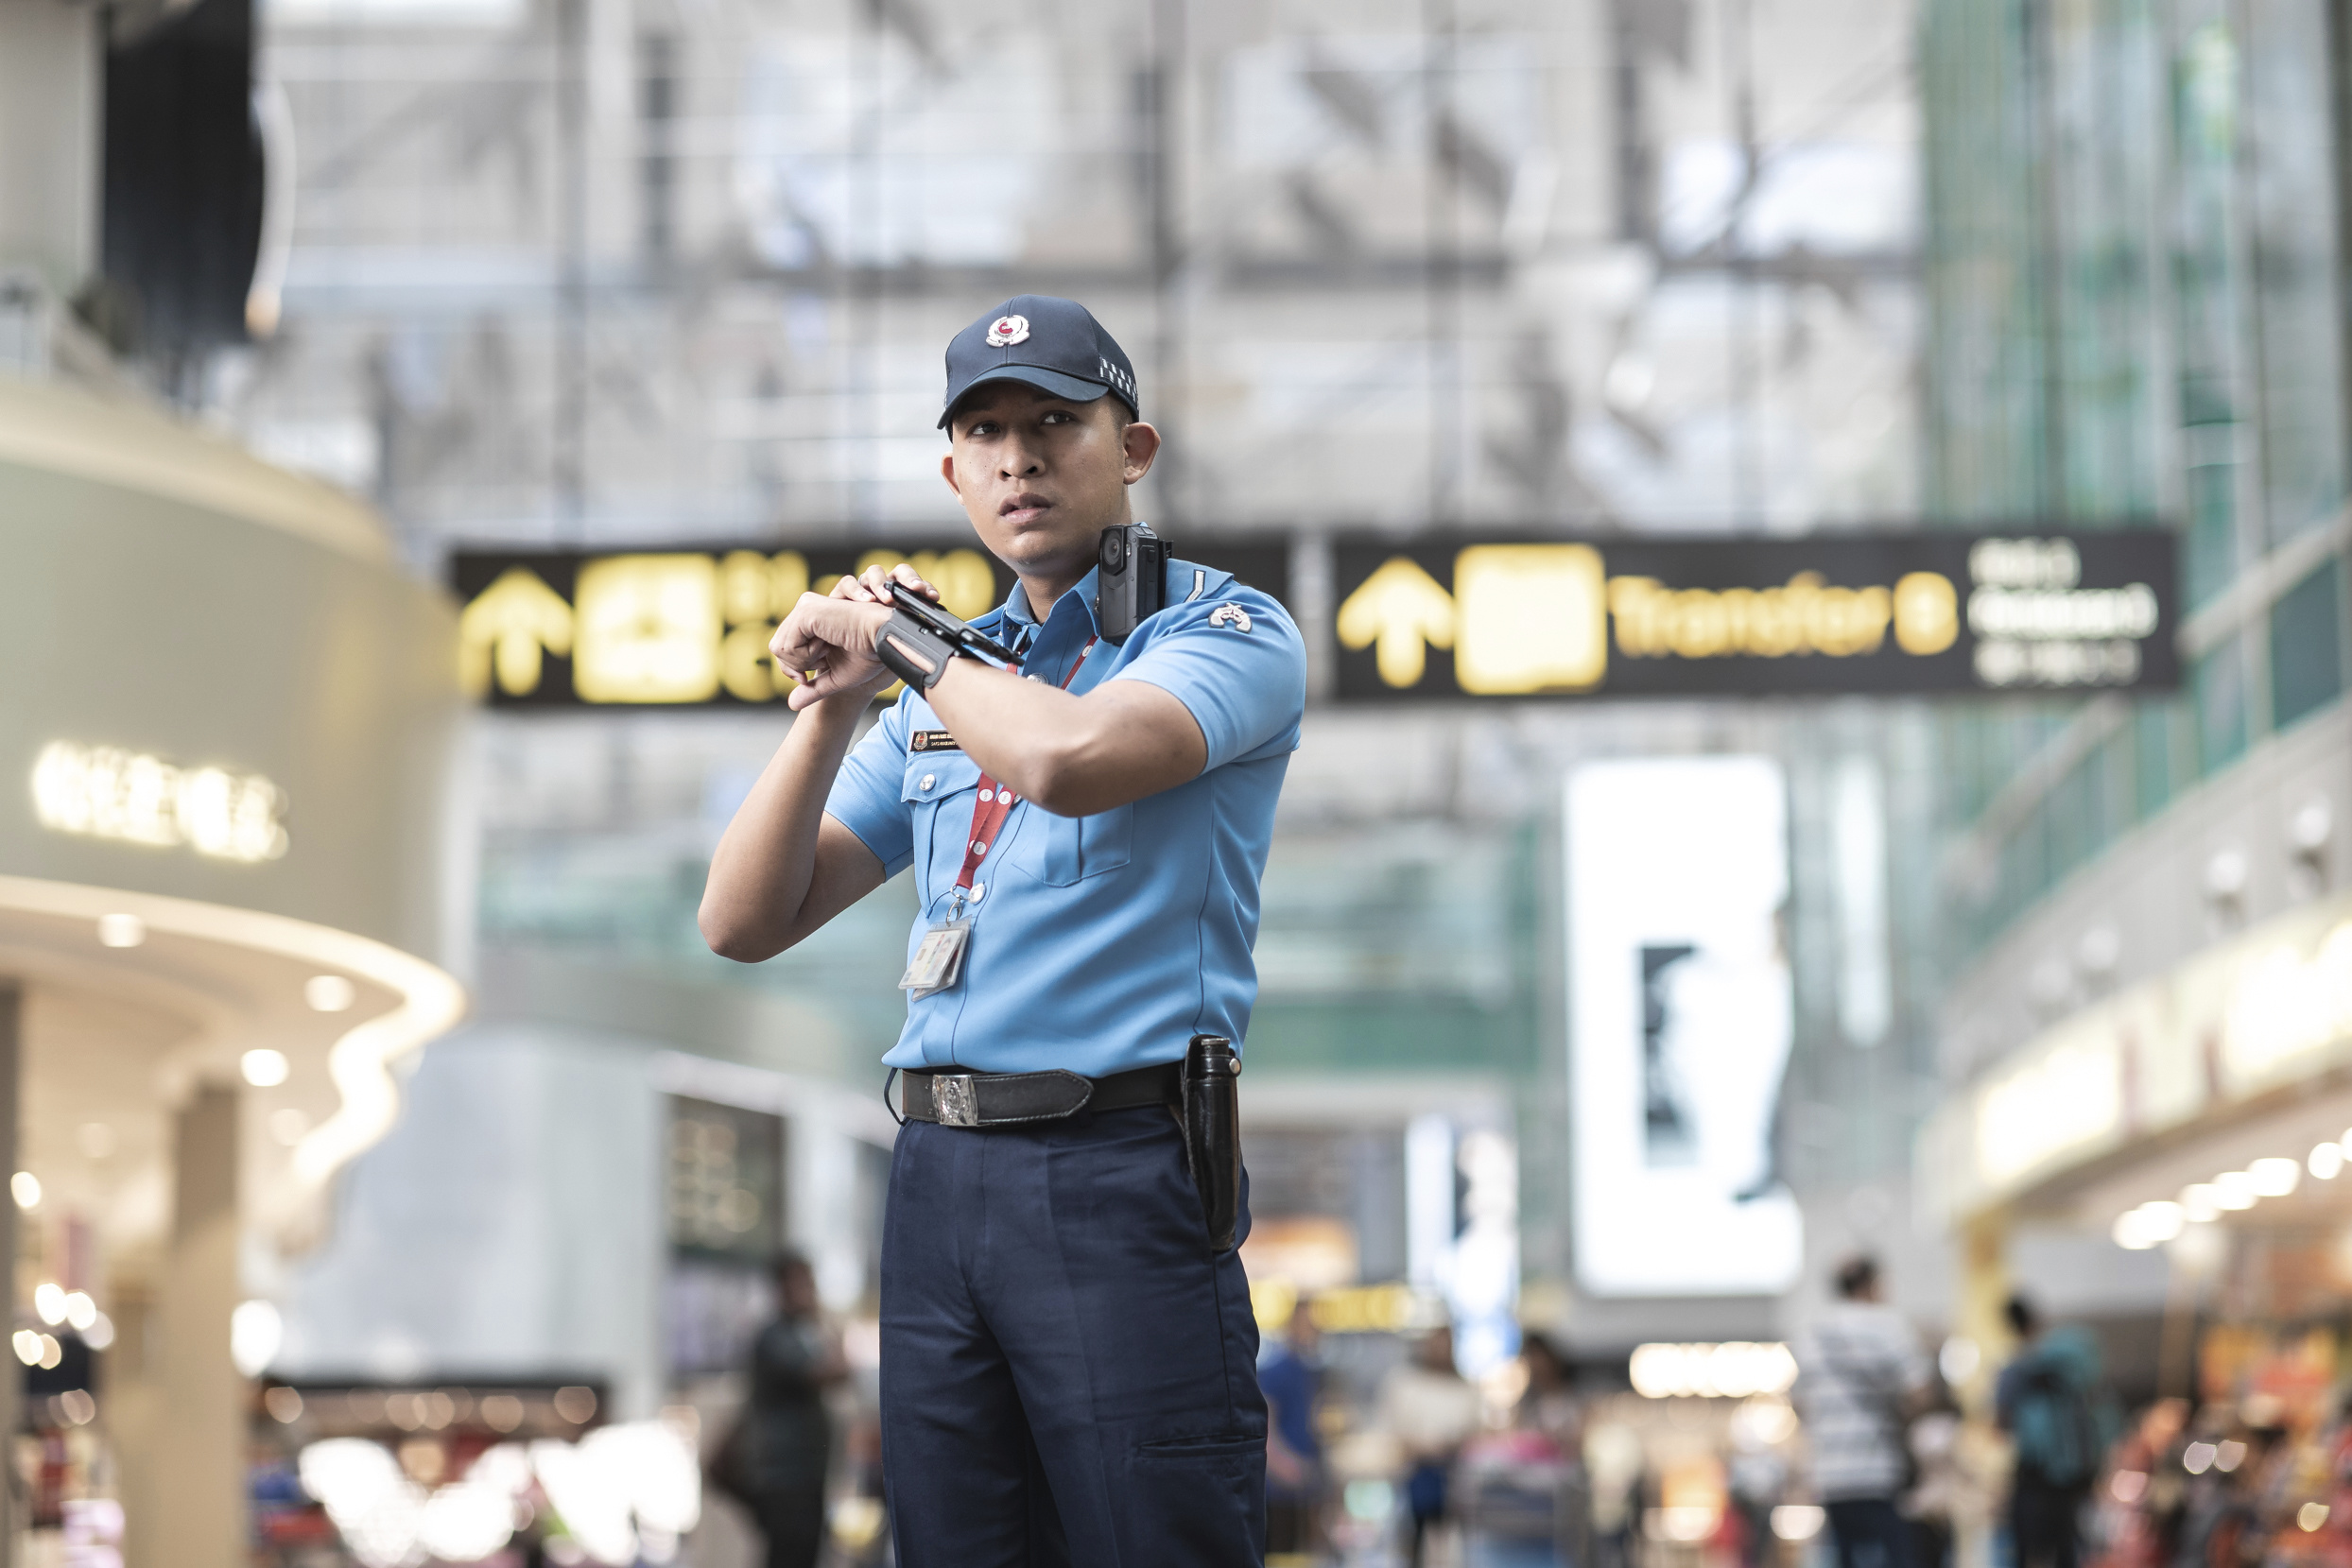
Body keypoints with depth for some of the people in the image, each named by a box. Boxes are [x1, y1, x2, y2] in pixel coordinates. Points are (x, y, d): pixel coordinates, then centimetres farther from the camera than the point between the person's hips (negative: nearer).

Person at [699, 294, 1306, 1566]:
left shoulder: (1228, 633, 1)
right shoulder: (944, 684, 20)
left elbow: (1069, 758, -22)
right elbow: (745, 923, 14)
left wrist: (895, 637, -5)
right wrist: (833, 701, 1)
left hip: (1120, 1175, -6)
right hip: (937, 1175, 6)